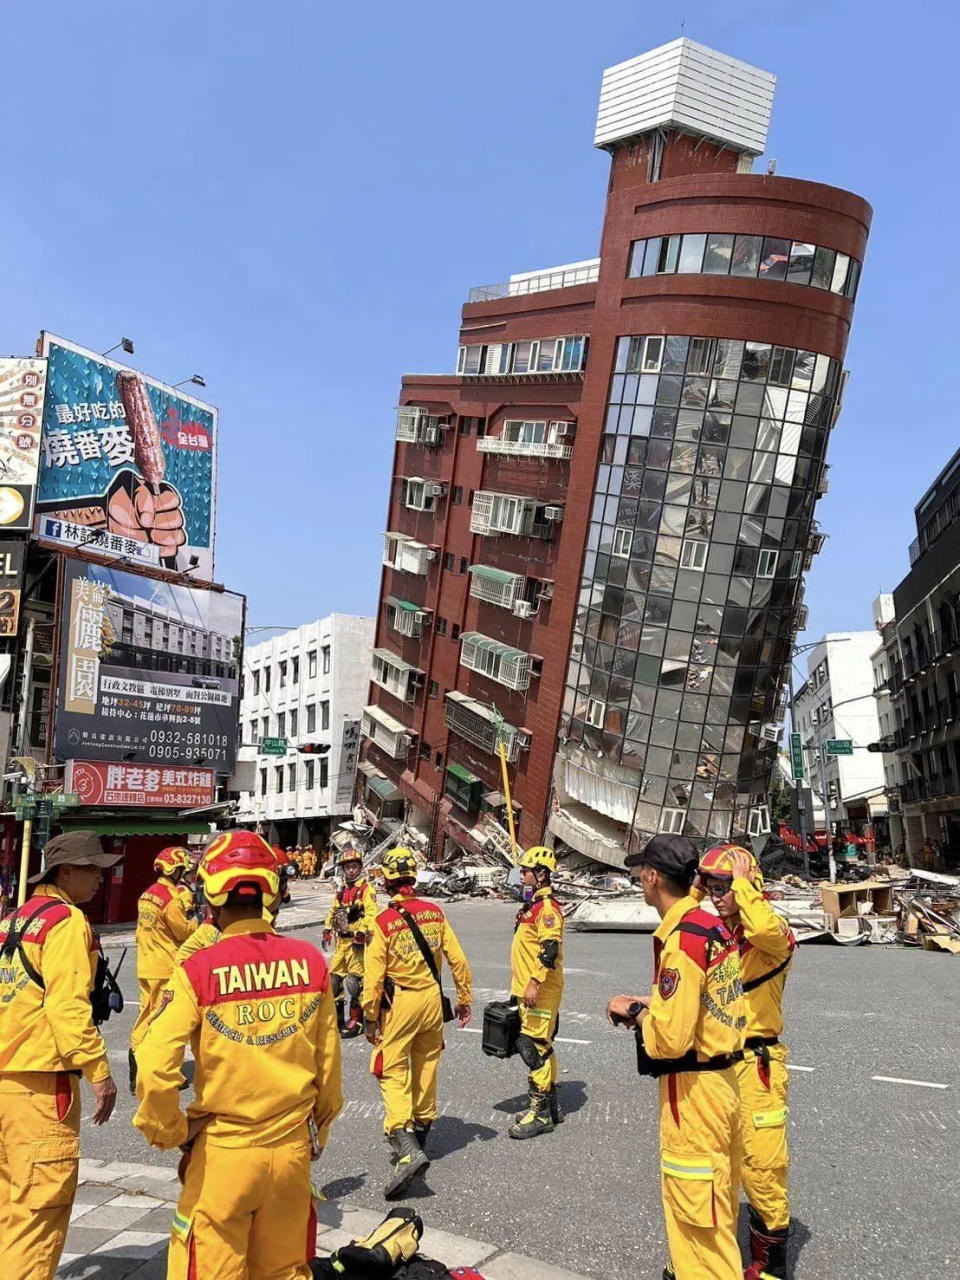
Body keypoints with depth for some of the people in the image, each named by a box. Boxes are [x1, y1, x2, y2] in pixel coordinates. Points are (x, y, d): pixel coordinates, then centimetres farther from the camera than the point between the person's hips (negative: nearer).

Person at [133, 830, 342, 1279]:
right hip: (293, 1147, 3)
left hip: (222, 1152, -3)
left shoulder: (199, 969, -15)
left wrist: (168, 1132, -1)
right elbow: (328, 1062, 1)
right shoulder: (310, 960, -6)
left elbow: (155, 1065, -20)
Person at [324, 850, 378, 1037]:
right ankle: (338, 1014, 26)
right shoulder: (341, 890, 18)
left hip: (356, 940, -8)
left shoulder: (366, 888, -7)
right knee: (334, 976, 12)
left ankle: (353, 1021, -6)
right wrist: (327, 930, 13)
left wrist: (361, 933, -23)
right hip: (341, 940, 8)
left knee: (352, 980, -11)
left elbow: (371, 913, -16)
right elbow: (333, 911, 24)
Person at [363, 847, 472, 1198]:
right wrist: (464, 1000, 13)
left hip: (399, 1002, -5)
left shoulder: (383, 922, -14)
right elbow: (458, 960, 2)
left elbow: (374, 977, -13)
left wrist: (370, 1018, -1)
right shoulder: (434, 913, -1)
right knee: (426, 1068, 19)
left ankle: (407, 1147, -16)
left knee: (393, 1073, 0)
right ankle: (419, 1133, 35)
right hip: (432, 998, 5)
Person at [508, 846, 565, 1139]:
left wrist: (534, 983, -28)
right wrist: (520, 986, 27)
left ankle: (540, 1113, 0)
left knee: (534, 1047, -8)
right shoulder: (533, 905, 16)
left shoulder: (548, 907, -16)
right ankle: (551, 1106, 26)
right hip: (527, 991, 10)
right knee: (542, 1047, 16)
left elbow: (549, 950, -25)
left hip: (541, 992, -10)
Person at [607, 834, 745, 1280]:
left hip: (692, 1089, -10)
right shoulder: (712, 926, 5)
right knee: (709, 1201, 24)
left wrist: (633, 1012, -9)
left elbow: (671, 1036, -26)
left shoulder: (682, 938, -24)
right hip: (720, 1077, 10)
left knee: (696, 1208, 3)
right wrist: (648, 1002, 6)